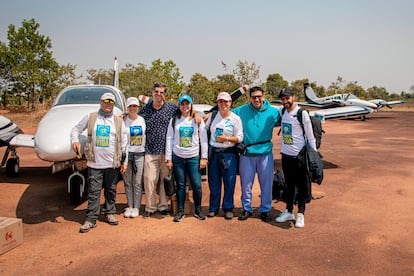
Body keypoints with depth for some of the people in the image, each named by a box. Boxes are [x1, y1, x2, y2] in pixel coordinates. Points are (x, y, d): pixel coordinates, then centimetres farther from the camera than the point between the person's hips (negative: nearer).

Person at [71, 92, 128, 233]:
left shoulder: (119, 121, 6)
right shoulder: (90, 117, 5)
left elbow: (124, 143, 7)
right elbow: (76, 129, 14)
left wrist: (124, 161, 5)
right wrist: (75, 140, -7)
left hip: (112, 163, 1)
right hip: (94, 163, -1)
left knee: (111, 190, 12)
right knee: (94, 192, 1)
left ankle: (110, 213, 27)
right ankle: (91, 219, 7)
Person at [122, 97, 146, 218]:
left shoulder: (143, 120, 5)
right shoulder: (123, 120, 0)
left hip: (139, 154, 0)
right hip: (126, 153, 0)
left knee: (137, 182, 3)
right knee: (128, 182, 6)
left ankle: (136, 207, 11)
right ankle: (129, 206, 16)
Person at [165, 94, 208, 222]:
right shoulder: (174, 120, 8)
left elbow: (203, 139, 5)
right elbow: (169, 139, 6)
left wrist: (204, 157, -1)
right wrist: (168, 159, 1)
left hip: (194, 157, -1)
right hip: (178, 157, 1)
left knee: (197, 185, -4)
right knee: (180, 185, 5)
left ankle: (197, 210, 14)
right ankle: (180, 211, 16)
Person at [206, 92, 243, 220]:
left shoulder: (235, 118, -2)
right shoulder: (213, 116, 7)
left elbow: (240, 138, -5)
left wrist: (227, 138, -16)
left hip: (229, 153, -3)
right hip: (213, 152, 3)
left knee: (229, 182, 0)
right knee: (213, 181, 8)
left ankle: (228, 208, 15)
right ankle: (214, 208, 20)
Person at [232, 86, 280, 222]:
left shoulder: (273, 112, 1)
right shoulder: (242, 110, 3)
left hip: (265, 153, 0)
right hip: (247, 154, 1)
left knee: (266, 183, 6)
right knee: (246, 184, 9)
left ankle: (265, 210, 22)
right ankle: (246, 208, 25)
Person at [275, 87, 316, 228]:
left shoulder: (302, 113, -12)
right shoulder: (282, 112, 5)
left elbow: (310, 136, -10)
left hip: (299, 155, -6)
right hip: (285, 154, 6)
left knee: (302, 186, 3)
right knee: (289, 184, 16)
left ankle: (300, 214, 14)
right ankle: (289, 211, 27)